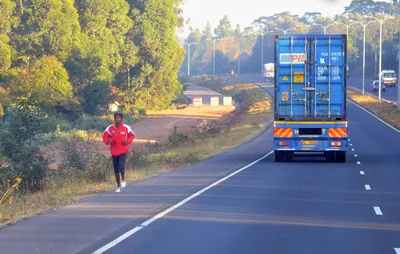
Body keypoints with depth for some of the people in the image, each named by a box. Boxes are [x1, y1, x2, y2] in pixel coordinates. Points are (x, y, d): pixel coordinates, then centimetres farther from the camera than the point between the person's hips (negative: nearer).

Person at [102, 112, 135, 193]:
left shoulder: (126, 128, -6)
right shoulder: (109, 128, -4)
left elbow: (132, 135, 8)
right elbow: (105, 137, 5)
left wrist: (128, 141, -11)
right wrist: (107, 141, -17)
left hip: (123, 151, -2)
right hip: (114, 151, 2)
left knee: (121, 166, -22)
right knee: (116, 170, 8)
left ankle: (123, 179, 8)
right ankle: (118, 186, 25)